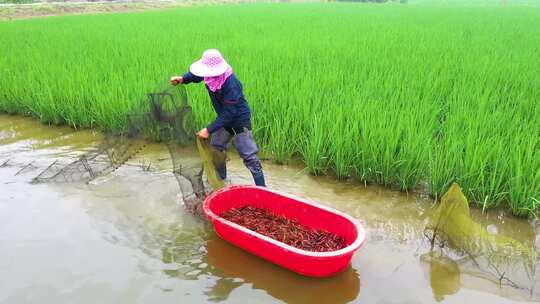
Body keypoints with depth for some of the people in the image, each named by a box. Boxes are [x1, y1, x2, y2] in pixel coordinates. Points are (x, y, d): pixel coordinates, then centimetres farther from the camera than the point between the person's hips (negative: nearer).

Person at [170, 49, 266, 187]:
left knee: (249, 156, -6)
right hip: (224, 118, 8)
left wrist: (209, 129, -30)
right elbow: (195, 75, 10)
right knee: (215, 148, 17)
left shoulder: (231, 84, -35)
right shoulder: (211, 76, -14)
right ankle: (220, 180, 35)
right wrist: (182, 79, -12)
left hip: (239, 119, -8)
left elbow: (228, 114, -31)